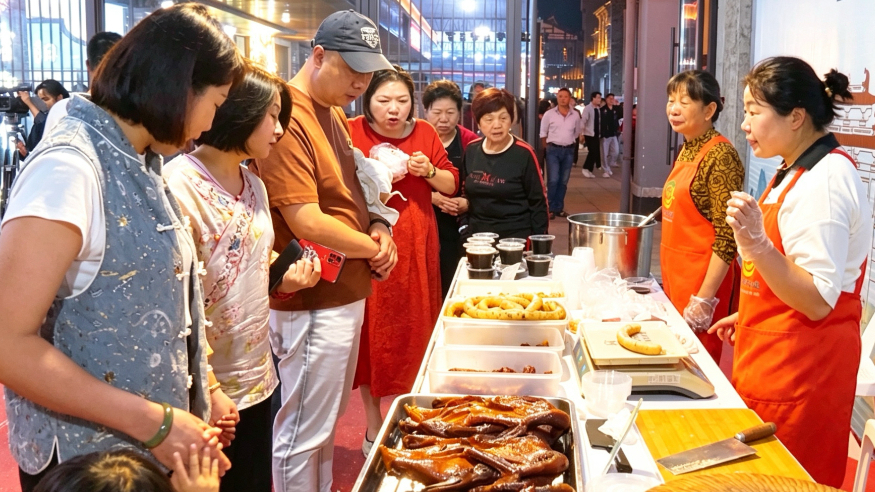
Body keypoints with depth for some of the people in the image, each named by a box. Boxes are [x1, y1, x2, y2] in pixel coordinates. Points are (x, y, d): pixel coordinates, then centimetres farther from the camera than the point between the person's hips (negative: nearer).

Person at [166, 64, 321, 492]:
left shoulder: (253, 186, 10)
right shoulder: (180, 186, -17)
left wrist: (285, 283, 0)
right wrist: (206, 390, -19)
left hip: (257, 379, 8)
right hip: (209, 393, -8)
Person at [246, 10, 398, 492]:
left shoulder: (333, 111, 11)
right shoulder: (288, 118, -21)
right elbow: (307, 223, -25)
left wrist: (378, 226, 0)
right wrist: (375, 249, -10)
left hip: (346, 296, 10)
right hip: (314, 304, -10)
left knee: (327, 420, 22)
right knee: (302, 434, 5)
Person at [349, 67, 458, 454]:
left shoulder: (424, 133, 6)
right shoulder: (351, 132, -4)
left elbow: (452, 186, 12)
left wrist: (429, 171, -7)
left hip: (416, 248, 3)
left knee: (412, 331, 9)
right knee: (371, 334, 4)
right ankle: (374, 426, 20)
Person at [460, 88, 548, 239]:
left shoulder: (523, 154, -12)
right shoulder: (471, 150, 2)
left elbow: (538, 203, -7)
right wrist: (463, 204, 0)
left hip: (515, 236, -4)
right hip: (476, 234, 5)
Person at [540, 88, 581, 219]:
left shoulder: (575, 115, 3)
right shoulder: (549, 114, -4)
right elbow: (543, 132, 4)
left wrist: (571, 144, 14)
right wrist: (546, 147, 4)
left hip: (569, 150, 3)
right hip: (553, 150, -3)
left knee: (563, 181, 7)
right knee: (553, 180, -9)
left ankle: (559, 208, 15)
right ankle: (550, 208, -4)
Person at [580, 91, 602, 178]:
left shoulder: (598, 109, 10)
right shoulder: (587, 108, -10)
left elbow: (599, 121, 14)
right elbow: (583, 121, -15)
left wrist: (600, 133, 13)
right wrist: (581, 133, -20)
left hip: (597, 134, 7)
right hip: (589, 134, -7)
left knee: (596, 152, 5)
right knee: (593, 151, -11)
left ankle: (589, 170, 14)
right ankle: (586, 169, 2)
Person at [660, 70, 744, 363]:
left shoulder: (720, 155, -16)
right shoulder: (686, 150, 10)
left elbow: (728, 238, -19)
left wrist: (704, 299, -20)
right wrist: (669, 284, 15)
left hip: (703, 282, -8)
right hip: (676, 278, 8)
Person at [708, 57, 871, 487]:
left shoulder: (824, 182, -20)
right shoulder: (802, 171, 11)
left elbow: (818, 301, -24)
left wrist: (756, 245, -35)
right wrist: (747, 316, 24)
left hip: (798, 367, -9)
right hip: (776, 356, 9)